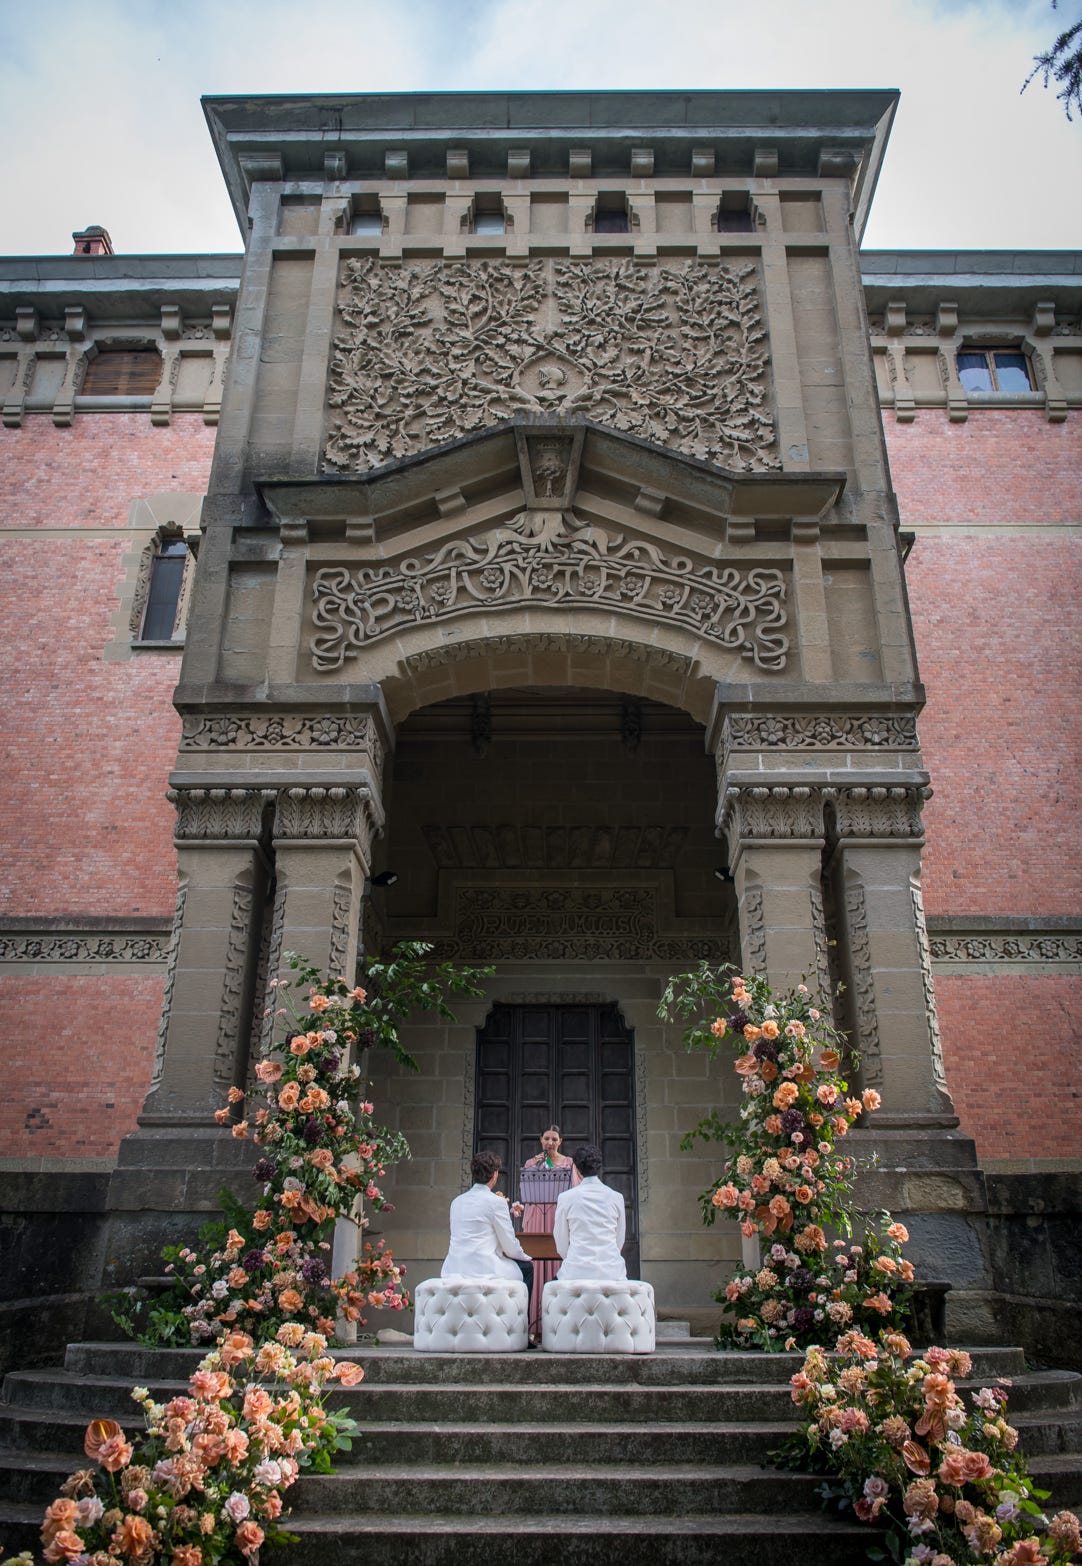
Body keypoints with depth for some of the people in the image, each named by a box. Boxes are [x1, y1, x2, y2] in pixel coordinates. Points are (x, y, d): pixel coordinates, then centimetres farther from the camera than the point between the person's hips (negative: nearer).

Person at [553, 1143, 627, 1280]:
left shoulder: (566, 1198, -2)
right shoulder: (616, 1197, 3)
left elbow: (561, 1245, 6)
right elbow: (619, 1242, 11)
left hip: (577, 1270, -1)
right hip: (611, 1271, 2)